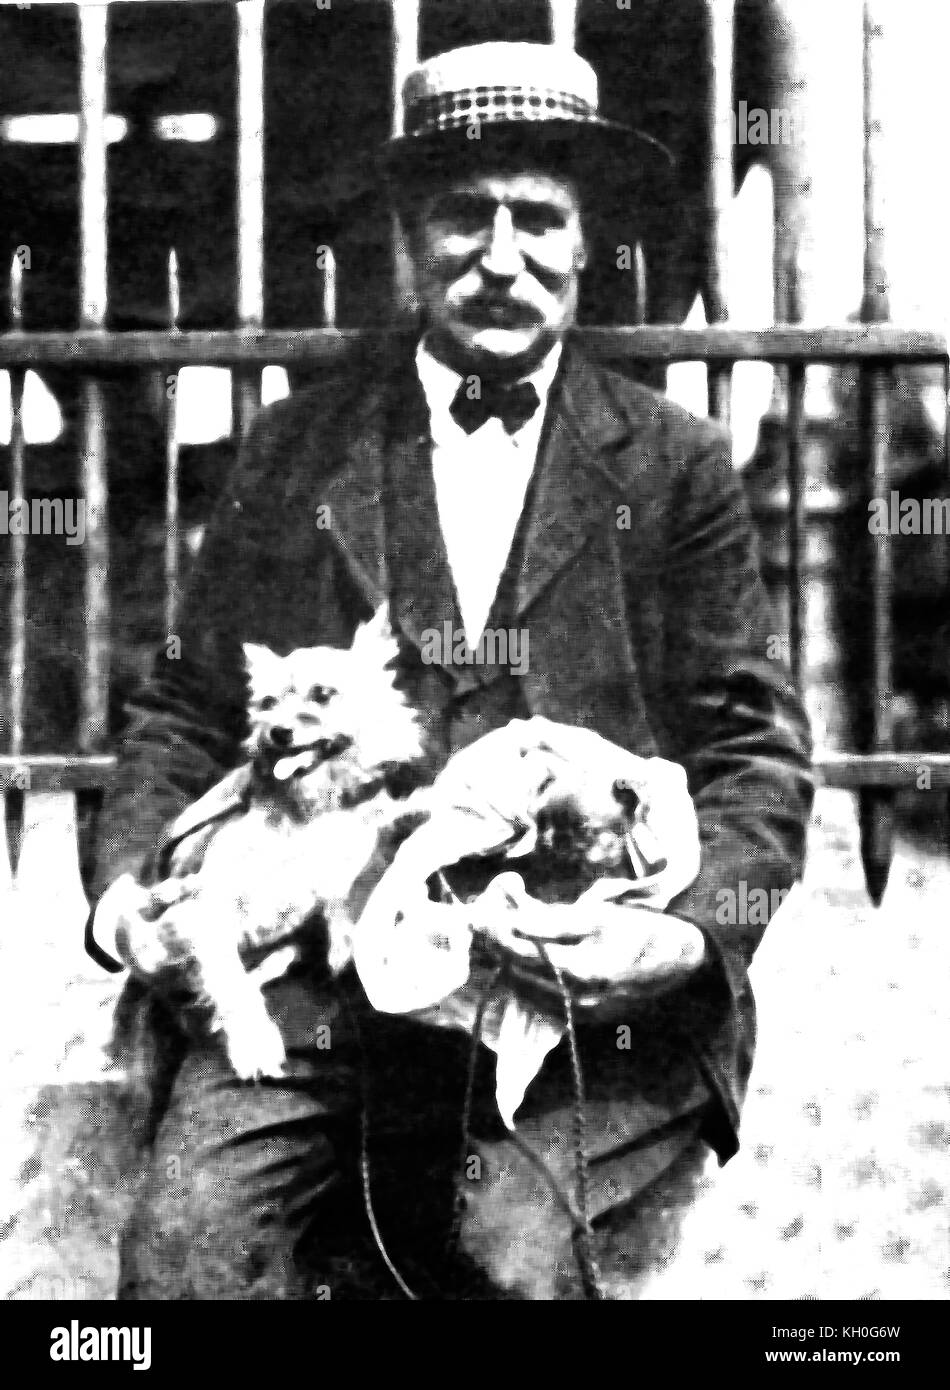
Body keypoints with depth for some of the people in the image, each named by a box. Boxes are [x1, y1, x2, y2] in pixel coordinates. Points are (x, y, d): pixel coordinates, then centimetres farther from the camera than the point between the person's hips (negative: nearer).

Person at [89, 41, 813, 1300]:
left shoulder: (674, 467, 10)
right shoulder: (294, 449, 14)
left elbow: (755, 748, 7)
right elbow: (190, 707, 17)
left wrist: (696, 928, -11)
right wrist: (131, 871, -2)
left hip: (593, 999, -1)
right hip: (316, 982, 1)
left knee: (528, 1261, -23)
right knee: (186, 1241, -21)